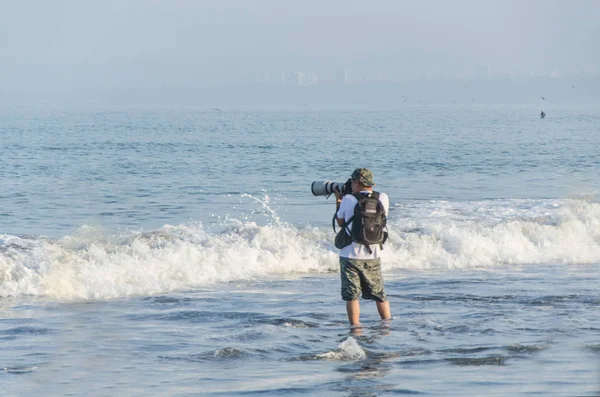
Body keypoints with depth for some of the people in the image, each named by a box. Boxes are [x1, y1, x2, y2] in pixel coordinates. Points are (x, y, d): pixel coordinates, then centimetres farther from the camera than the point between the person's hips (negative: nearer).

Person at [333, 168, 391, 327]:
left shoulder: (348, 200, -11)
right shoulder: (382, 198, -3)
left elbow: (340, 222, 4)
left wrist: (338, 200, 16)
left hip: (350, 256, -3)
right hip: (373, 256, 3)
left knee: (351, 296, 3)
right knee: (380, 295, 16)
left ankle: (355, 327, -1)